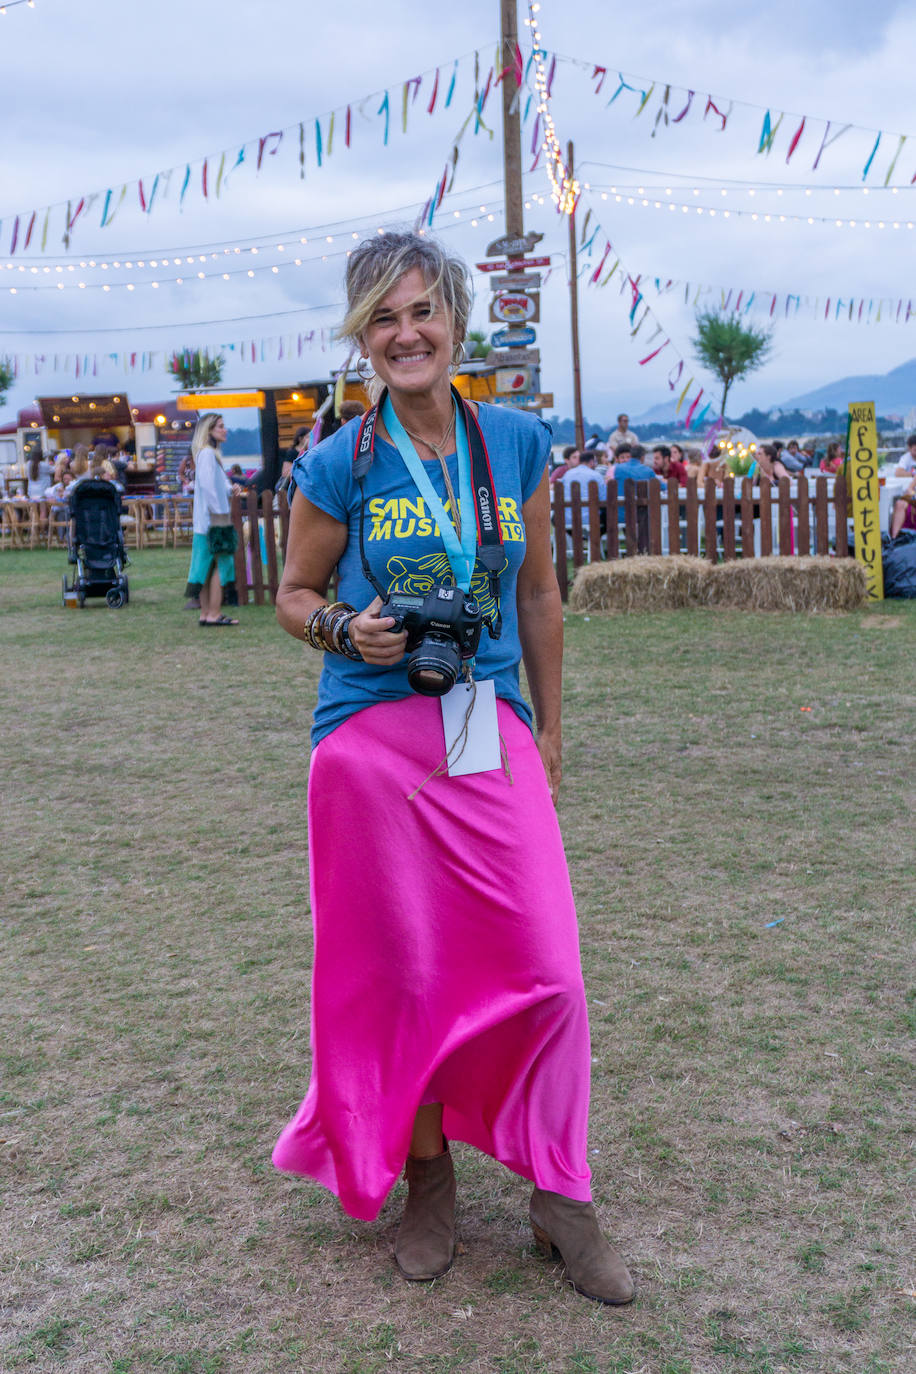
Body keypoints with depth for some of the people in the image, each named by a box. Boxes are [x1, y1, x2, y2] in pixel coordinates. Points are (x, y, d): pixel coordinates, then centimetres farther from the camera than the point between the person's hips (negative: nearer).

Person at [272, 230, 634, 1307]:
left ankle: (559, 1199, 18)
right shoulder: (340, 465, -1)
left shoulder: (518, 442, 6)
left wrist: (548, 726, 16)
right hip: (373, 741, -1)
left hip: (492, 737, 2)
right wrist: (345, 632, -13)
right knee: (406, 972, 7)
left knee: (543, 968, -2)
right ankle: (427, 1182, 29)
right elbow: (293, 594, 9)